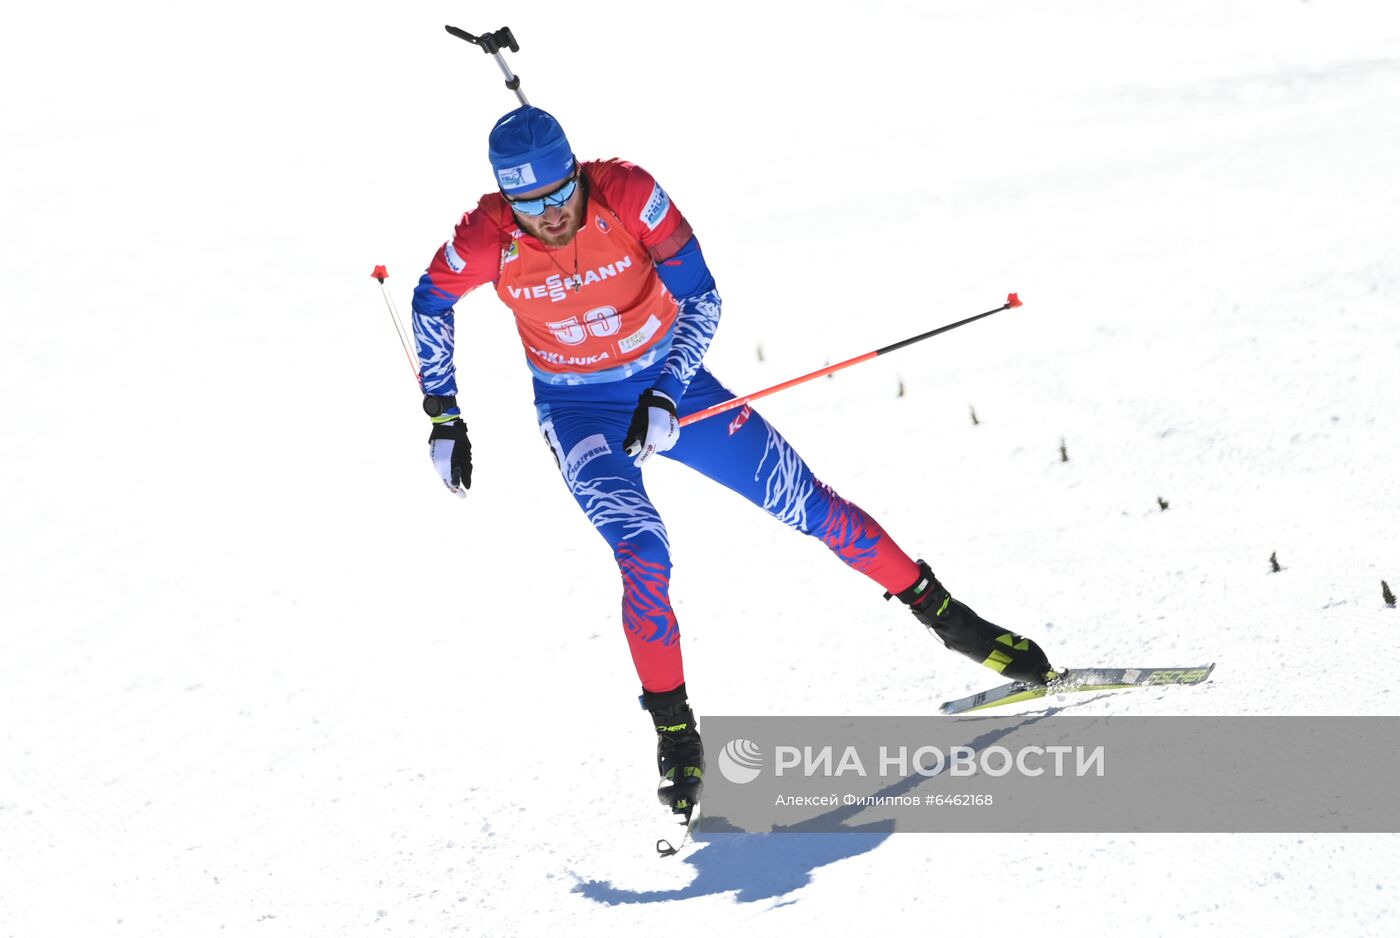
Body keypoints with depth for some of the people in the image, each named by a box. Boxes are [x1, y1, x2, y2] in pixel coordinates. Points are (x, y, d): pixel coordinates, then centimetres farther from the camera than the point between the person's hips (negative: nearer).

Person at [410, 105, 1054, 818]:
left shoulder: (630, 196, -25)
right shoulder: (487, 241, -23)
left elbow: (701, 299, -17)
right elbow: (430, 305, -2)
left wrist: (665, 398, -28)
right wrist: (443, 418, 0)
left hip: (668, 382, 1)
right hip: (578, 410, -1)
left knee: (809, 506, 3)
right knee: (642, 555, -24)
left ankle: (944, 614, 20)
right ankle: (675, 732, -9)